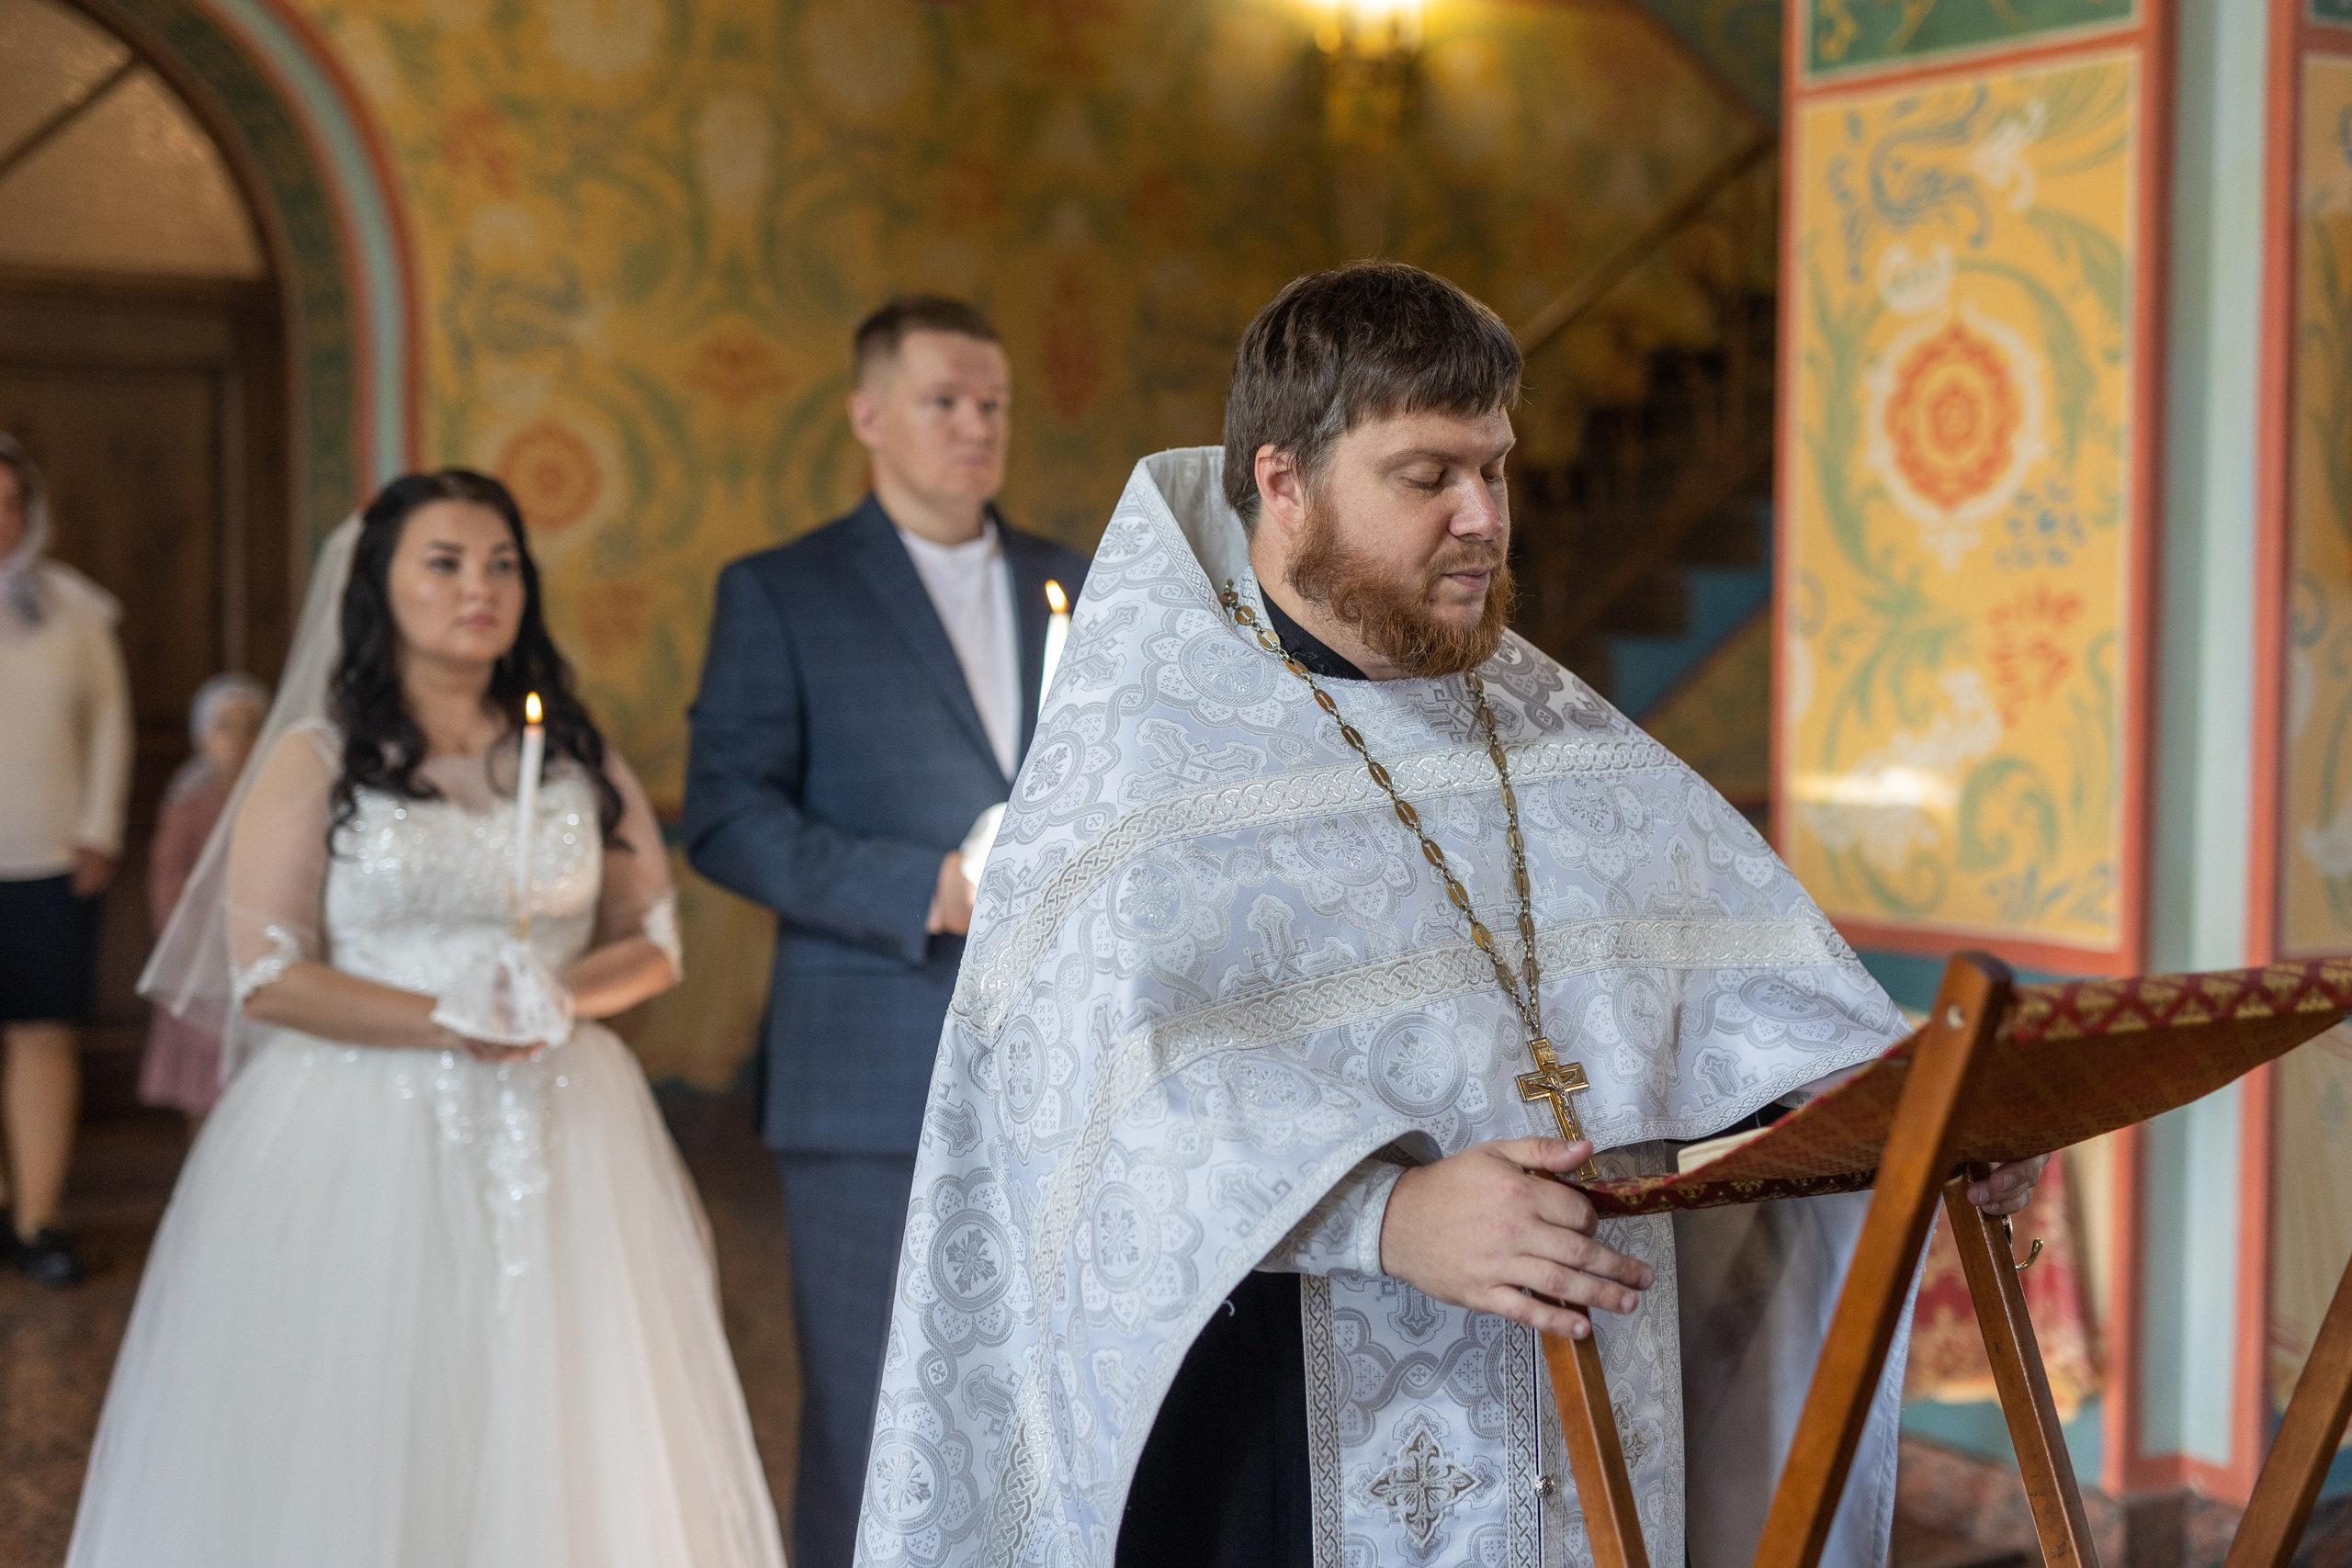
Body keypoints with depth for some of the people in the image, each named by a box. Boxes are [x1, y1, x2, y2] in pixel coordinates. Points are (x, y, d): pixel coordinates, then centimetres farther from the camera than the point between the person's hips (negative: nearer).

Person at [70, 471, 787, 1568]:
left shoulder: (580, 757, 11)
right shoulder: (315, 761, 1)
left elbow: (652, 939, 11)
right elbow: (266, 975, -6)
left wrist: (565, 998, -10)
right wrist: (448, 1022, -16)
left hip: (561, 1138, 3)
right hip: (364, 1136, -2)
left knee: (565, 1438, 2)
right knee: (350, 1443, -1)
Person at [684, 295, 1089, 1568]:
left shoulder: (1084, 589, 16)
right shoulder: (779, 594, 3)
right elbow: (726, 817, -6)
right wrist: (928, 890, -16)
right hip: (875, 1079, -4)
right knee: (869, 1422, 1)